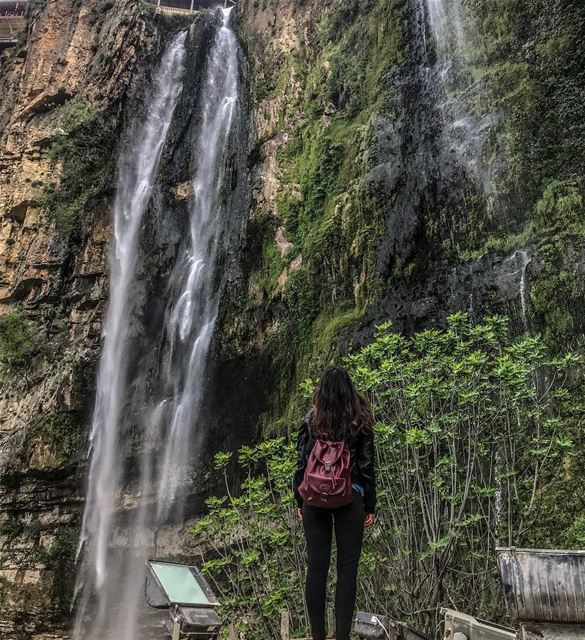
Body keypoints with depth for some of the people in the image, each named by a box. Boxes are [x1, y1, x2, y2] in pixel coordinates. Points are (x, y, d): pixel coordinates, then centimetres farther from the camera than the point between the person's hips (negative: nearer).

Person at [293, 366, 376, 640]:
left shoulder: (311, 421, -2)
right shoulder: (360, 423, -4)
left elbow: (301, 463, 1)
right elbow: (367, 467, -2)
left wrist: (299, 501, 11)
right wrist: (370, 506, 6)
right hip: (350, 500, -1)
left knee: (317, 566, 8)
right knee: (347, 568, 6)